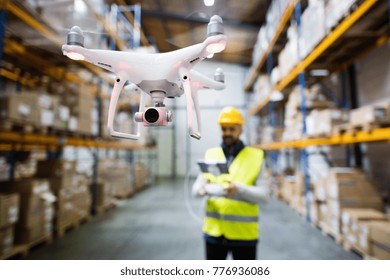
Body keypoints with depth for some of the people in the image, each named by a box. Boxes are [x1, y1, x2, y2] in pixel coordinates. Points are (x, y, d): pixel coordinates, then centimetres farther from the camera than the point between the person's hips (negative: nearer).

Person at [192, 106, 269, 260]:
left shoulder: (256, 156, -4)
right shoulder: (210, 154, 4)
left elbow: (263, 194, -10)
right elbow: (196, 186, 1)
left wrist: (239, 189, -28)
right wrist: (202, 188, -22)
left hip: (243, 232, -2)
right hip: (214, 230, 2)